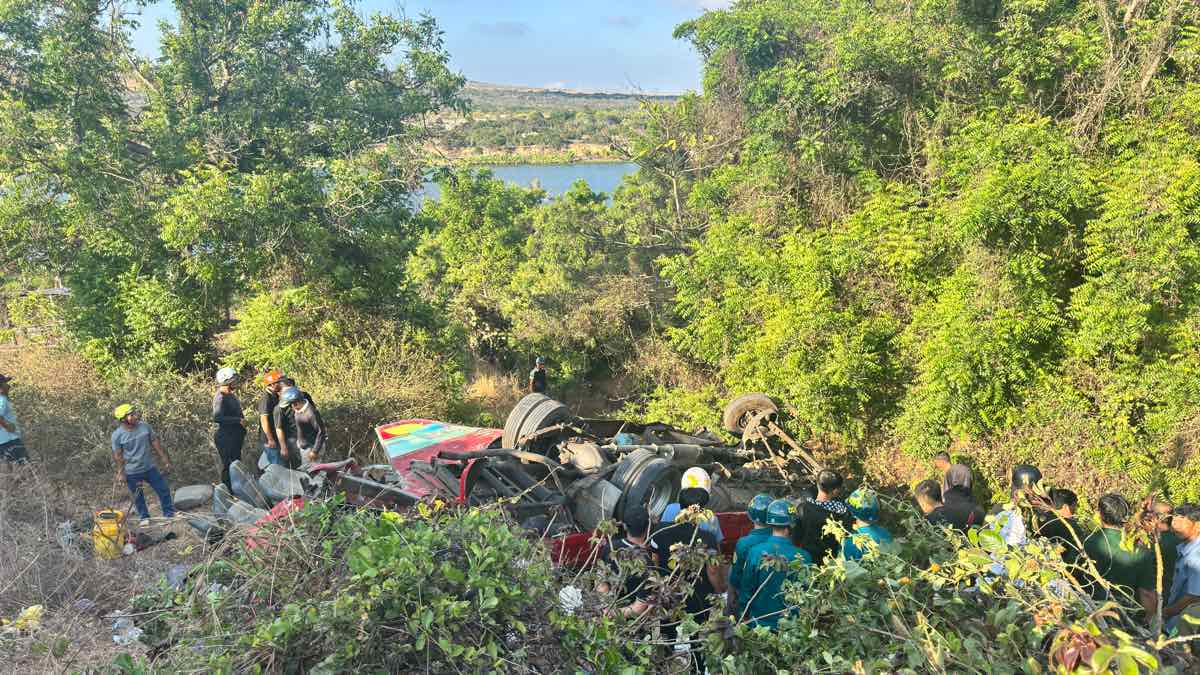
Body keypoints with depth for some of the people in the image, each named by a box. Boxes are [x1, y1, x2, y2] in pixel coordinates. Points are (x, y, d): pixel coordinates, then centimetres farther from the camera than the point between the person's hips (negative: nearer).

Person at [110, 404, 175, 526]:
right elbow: (117, 456, -9)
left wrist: (165, 459, 3)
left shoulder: (144, 426, -7)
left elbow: (155, 443, 2)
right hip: (132, 473, -3)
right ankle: (145, 518, 32)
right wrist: (120, 473, -11)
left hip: (149, 467, 3)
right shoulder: (117, 435, -16)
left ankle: (170, 513, 24)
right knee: (138, 497, 13)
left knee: (164, 490, 7)